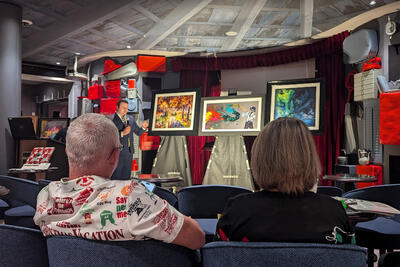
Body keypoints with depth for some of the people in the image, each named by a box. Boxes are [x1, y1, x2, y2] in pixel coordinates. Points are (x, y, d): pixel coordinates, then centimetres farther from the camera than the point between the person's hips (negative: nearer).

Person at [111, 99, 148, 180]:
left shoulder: (130, 119, 12)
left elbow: (138, 132, 14)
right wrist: (122, 133, -26)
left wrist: (143, 127, -5)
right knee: (116, 178, 1)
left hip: (129, 152, 6)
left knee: (126, 177, 14)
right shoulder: (112, 119, -10)